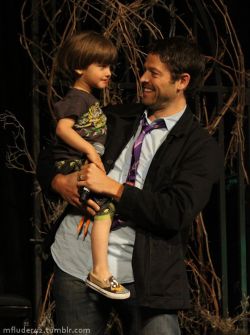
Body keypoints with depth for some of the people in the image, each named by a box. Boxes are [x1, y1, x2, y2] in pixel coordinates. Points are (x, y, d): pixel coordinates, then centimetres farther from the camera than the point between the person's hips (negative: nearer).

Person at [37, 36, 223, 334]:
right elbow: (48, 158, 20)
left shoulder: (201, 147, 0)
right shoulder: (116, 118, 14)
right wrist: (60, 183, -3)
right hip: (76, 260, 4)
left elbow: (176, 213, -13)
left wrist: (113, 188, -12)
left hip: (142, 275, -4)